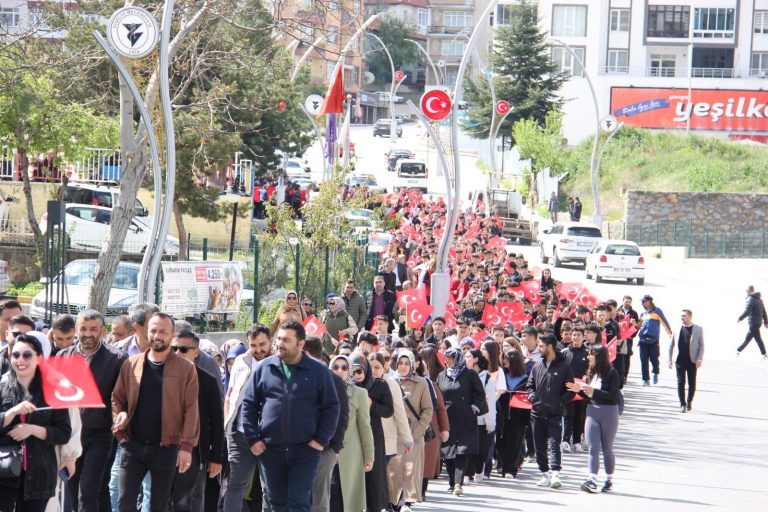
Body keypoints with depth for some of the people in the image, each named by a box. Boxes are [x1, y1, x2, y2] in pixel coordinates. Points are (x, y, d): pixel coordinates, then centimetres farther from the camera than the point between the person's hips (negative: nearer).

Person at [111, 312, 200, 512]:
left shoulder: (185, 369, -3)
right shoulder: (131, 365, 5)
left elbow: (191, 410, -6)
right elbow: (117, 398, 13)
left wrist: (187, 446, -12)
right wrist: (120, 415, -9)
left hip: (166, 447, -2)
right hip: (133, 445, 2)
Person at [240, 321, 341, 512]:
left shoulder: (318, 372, 0)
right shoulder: (264, 369, 5)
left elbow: (331, 407, 2)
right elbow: (248, 405, 8)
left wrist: (322, 439, -7)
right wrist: (253, 439, 0)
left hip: (305, 449, -3)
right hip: (270, 450, 3)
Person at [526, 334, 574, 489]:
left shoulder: (564, 366, -3)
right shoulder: (537, 366, 12)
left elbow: (570, 390, -1)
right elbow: (530, 386, 19)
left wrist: (561, 402, -12)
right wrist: (533, 397, 0)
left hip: (555, 414, -6)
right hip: (537, 413, 6)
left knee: (554, 444, -14)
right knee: (539, 446, 9)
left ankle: (555, 473, -22)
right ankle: (545, 474, 17)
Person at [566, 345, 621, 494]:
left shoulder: (611, 373, -10)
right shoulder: (591, 372, 10)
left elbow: (613, 395, -17)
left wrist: (593, 391, -22)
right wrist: (580, 390, -1)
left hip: (608, 412, -5)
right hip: (592, 412, 5)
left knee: (607, 448, 5)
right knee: (593, 448, -5)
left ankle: (609, 481, 16)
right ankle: (592, 481, -13)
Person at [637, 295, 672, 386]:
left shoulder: (657, 311, 4)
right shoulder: (643, 313, 20)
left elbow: (664, 322, 1)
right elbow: (639, 325, 24)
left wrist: (670, 333, -3)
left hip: (653, 339, -5)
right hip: (643, 339, 5)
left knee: (654, 358, -5)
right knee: (644, 360, -1)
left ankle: (655, 373, 22)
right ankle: (646, 379, 3)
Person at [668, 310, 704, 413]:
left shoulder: (698, 329, 2)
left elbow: (701, 345, 3)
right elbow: (671, 345, 11)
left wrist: (699, 359, -7)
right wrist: (670, 359, 6)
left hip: (692, 361, -1)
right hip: (680, 361, 1)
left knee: (692, 383, 4)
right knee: (681, 383, -3)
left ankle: (689, 401, 24)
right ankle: (683, 404, 0)